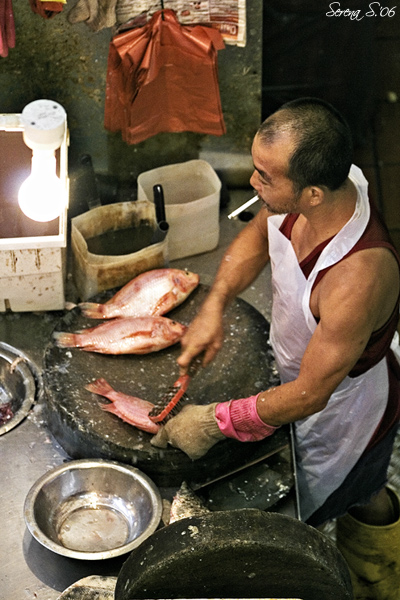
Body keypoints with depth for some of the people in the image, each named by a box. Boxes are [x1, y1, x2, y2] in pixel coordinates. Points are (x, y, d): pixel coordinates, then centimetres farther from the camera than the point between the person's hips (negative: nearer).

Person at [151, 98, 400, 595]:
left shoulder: (358, 278, -46)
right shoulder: (308, 185, -25)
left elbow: (308, 395, -34)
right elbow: (257, 234, -2)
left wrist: (214, 423, -24)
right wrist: (214, 303, -16)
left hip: (343, 410, -7)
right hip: (298, 368, 7)